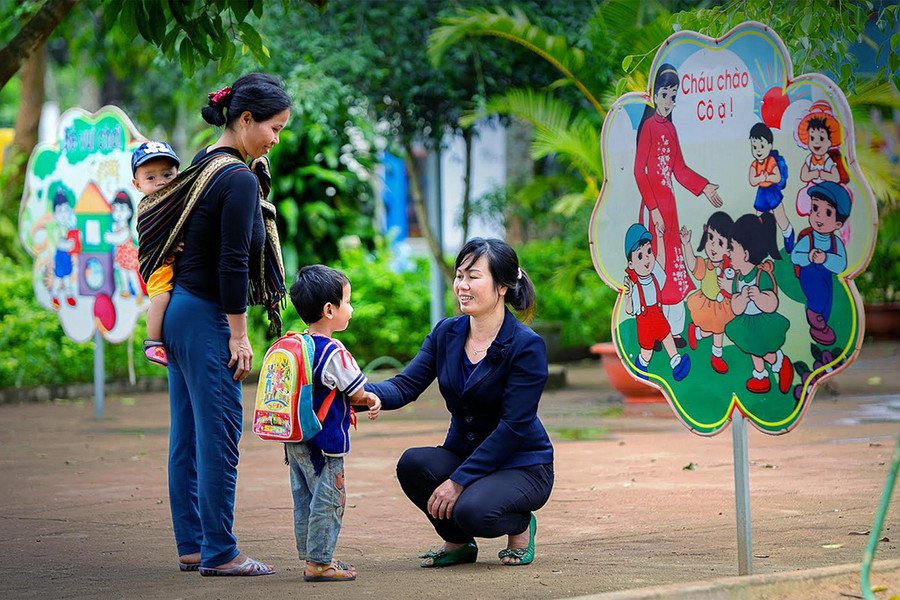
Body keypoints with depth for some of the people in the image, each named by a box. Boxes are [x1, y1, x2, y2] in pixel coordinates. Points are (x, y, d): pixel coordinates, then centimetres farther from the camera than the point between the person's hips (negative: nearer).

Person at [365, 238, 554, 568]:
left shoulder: (526, 346, -16)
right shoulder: (447, 333, 1)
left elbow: (513, 426, -20)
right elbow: (405, 386, -7)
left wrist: (459, 481, -25)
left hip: (521, 466, -5)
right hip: (462, 452, 5)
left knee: (473, 510, -36)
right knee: (412, 463, -27)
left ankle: (520, 526, 2)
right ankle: (457, 541, 0)